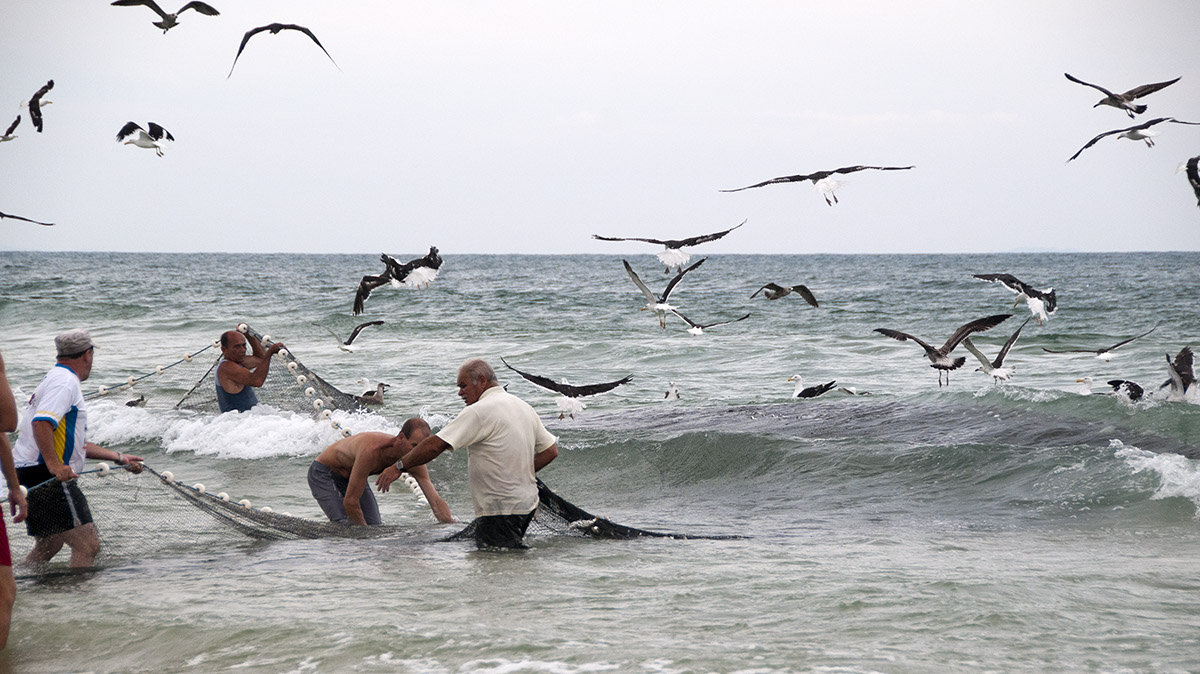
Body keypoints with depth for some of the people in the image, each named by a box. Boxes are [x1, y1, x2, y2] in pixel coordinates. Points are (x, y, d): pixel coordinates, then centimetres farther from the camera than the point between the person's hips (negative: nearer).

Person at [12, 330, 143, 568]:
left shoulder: (56, 378, 23)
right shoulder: (65, 381, -10)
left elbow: (75, 444, 27)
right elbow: (41, 423, -27)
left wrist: (118, 458, 26)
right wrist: (54, 465, -33)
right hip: (46, 477, -11)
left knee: (48, 545, 25)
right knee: (87, 544, -15)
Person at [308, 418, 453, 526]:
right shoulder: (372, 451, -42)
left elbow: (436, 502, -21)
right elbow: (350, 502, -37)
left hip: (350, 477, 7)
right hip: (323, 474, -7)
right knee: (346, 525, -24)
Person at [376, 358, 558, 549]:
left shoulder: (479, 411, -14)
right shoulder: (524, 407, 14)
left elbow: (435, 445, -18)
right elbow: (551, 450, 20)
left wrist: (399, 467, -8)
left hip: (501, 510, -9)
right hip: (527, 503, 9)